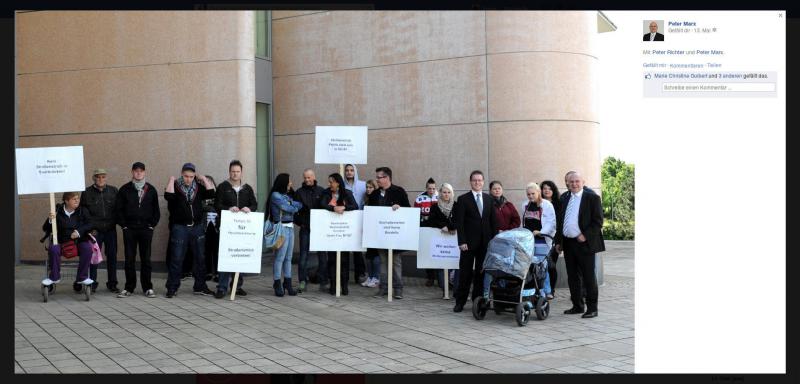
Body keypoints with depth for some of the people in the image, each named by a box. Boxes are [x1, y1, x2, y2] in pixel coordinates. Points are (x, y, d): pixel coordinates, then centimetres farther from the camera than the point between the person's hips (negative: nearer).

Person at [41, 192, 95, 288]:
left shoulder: (83, 211, 5)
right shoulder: (57, 211, 1)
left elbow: (90, 225, 2)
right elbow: (45, 229, 3)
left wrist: (79, 231, -15)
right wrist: (50, 221, -19)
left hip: (79, 240, 1)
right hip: (61, 241, -1)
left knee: (88, 248, -29)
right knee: (53, 249, -31)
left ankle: (82, 277, -13)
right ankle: (54, 277, -7)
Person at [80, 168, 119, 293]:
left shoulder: (113, 191, 7)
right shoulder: (87, 193, 3)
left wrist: (115, 222, 0)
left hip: (110, 230, 2)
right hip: (94, 230, -1)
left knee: (112, 256, 5)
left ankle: (112, 283, 14)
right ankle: (92, 284, 9)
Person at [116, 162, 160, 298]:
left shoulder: (151, 190, 7)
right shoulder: (125, 189, 4)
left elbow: (156, 210, 10)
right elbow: (118, 209, 4)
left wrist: (152, 225, 1)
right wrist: (124, 225, -3)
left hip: (146, 229, 0)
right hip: (129, 229, 0)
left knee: (146, 259, 3)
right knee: (129, 259, 3)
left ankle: (148, 287, 10)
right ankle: (129, 288, 11)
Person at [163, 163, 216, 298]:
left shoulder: (199, 187, 8)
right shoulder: (175, 186, 0)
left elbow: (211, 193, -6)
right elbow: (168, 196, -20)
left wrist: (204, 179, -3)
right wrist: (171, 180, -14)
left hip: (197, 227, 4)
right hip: (180, 227, -3)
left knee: (200, 258, 8)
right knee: (177, 258, -1)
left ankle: (200, 286, 18)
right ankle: (172, 288, 7)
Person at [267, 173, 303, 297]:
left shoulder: (287, 195, 18)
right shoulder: (275, 195, -6)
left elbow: (293, 205, 10)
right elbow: (289, 208, -8)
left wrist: (294, 205, -9)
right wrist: (299, 205, 7)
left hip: (290, 227, 8)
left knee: (288, 258, 9)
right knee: (280, 257, -4)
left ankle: (288, 283, 15)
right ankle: (277, 284, 4)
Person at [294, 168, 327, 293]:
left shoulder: (321, 191, 5)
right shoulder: (299, 192, 5)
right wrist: (298, 222, 0)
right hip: (305, 228, 0)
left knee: (322, 256, 3)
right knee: (303, 256, 1)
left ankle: (323, 282, 11)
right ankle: (302, 282, 7)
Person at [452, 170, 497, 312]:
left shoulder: (489, 199, 11)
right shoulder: (463, 199, -1)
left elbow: (493, 221, 11)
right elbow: (459, 222, -5)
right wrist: (462, 241, -13)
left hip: (485, 242, 3)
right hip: (469, 242, -3)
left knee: (481, 273, 7)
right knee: (465, 273, 0)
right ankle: (460, 302, 7)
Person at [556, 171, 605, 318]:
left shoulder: (592, 197, -5)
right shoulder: (564, 198, 13)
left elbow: (598, 221, -8)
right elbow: (560, 220, 18)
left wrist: (585, 236, -16)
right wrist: (559, 241, 13)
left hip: (584, 243, -6)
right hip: (568, 243, 6)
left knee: (589, 277, 0)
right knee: (572, 277, 11)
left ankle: (592, 308, 7)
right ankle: (577, 306, 21)